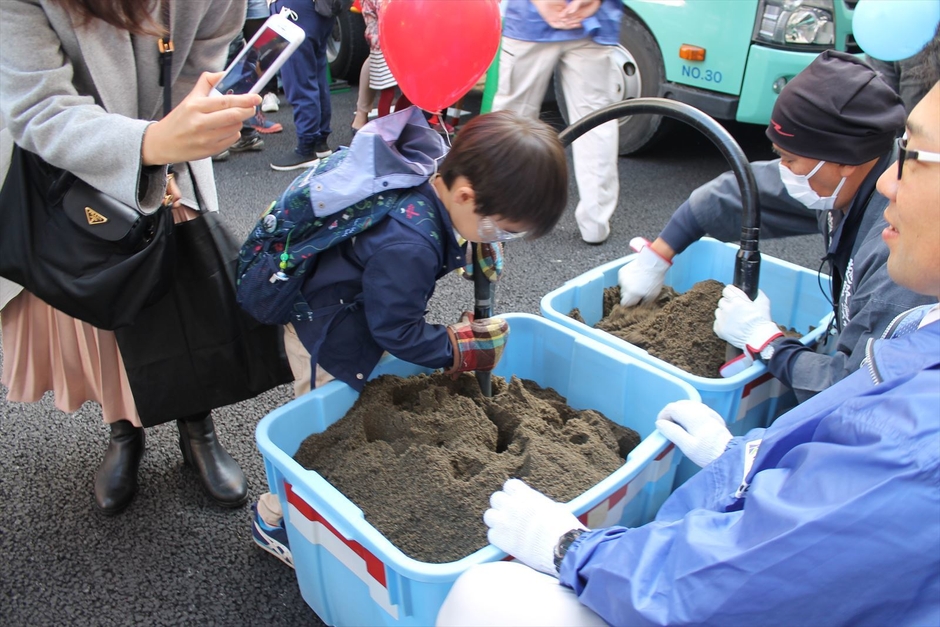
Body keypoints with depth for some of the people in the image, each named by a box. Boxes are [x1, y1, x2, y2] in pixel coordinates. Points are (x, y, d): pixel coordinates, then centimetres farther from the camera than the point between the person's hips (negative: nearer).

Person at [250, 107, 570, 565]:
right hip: (329, 335, -9)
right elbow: (396, 330, -27)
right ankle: (275, 522, 29)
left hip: (358, 310, 9)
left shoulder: (430, 162, -17)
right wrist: (459, 349, -13)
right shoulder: (407, 247, -41)